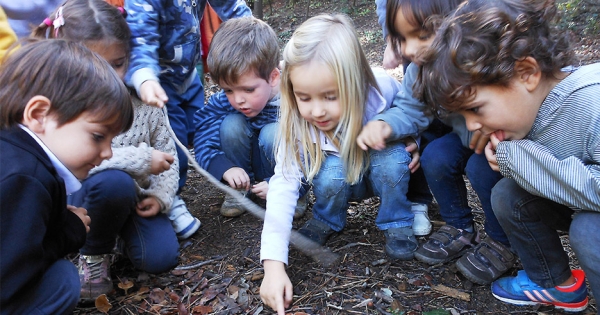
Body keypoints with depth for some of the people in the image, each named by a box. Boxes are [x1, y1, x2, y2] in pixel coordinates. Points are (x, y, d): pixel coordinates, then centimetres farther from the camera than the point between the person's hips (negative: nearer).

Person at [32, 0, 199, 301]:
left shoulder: (141, 98, -9)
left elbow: (166, 149, 2)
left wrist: (161, 195, -11)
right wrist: (141, 159, -33)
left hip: (137, 196, 3)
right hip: (82, 199, -3)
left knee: (161, 257, -15)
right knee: (113, 181, -37)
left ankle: (124, 228, 21)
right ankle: (94, 254, -6)